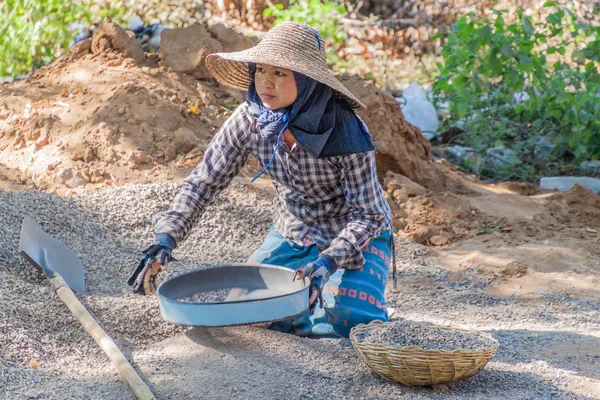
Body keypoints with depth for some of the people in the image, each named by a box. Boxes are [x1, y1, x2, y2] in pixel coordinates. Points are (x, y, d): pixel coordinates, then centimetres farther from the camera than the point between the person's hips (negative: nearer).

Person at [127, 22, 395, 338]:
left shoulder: (345, 132, -29)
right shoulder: (249, 119, -17)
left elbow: (368, 214, -23)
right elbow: (203, 182, -11)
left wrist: (330, 259, -39)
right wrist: (165, 239, -25)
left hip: (356, 237, -4)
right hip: (292, 236, 5)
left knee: (342, 319, -27)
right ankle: (313, 294, 16)